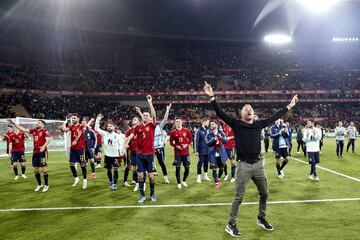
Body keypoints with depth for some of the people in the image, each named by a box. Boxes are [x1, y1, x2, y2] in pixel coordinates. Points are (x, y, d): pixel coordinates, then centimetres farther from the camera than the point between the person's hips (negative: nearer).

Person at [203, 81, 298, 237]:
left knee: (264, 194, 16)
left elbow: (275, 117, 14)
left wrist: (289, 106, 18)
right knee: (239, 197, 0)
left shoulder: (259, 125, 6)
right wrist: (211, 97, -22)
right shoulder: (236, 124, -4)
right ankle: (231, 225, 13)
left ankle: (261, 219, 39)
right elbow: (221, 113, -12)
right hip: (243, 166, -5)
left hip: (258, 165, 5)